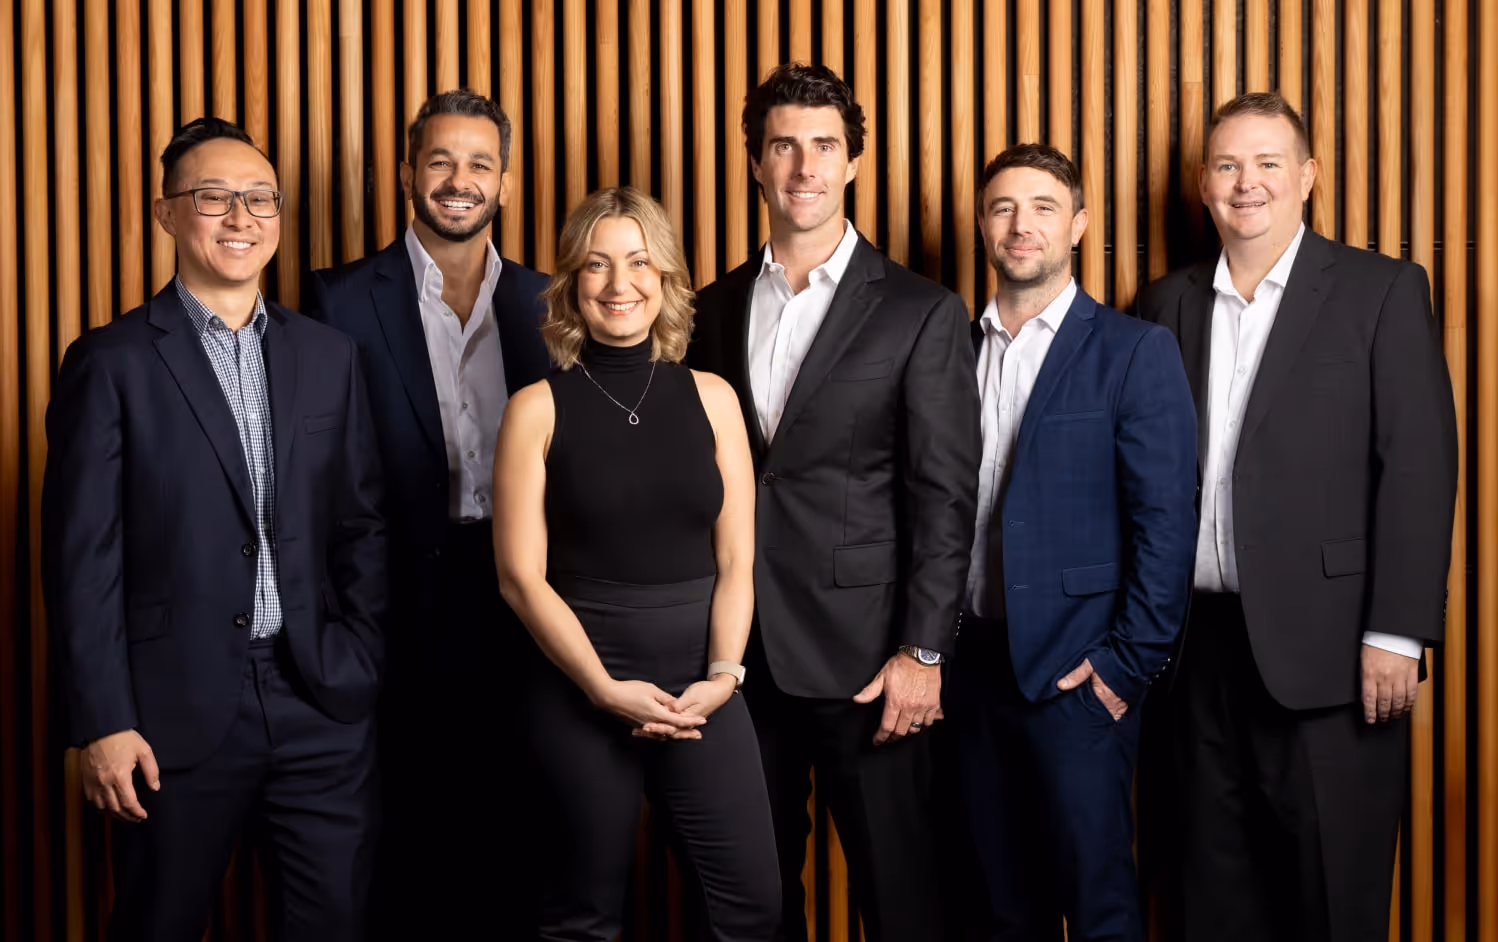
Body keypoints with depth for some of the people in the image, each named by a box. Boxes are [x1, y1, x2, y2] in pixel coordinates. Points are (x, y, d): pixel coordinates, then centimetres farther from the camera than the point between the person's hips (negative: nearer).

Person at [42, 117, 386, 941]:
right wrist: (102, 723, -10)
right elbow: (83, 557, -6)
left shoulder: (328, 356, 9)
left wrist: (360, 667, 3)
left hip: (323, 708, 3)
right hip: (178, 711, -3)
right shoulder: (111, 363, -3)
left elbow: (362, 524, 11)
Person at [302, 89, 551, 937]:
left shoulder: (544, 303, 9)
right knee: (411, 837, 7)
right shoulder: (344, 300, -1)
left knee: (517, 834, 10)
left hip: (519, 603, 3)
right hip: (405, 607, -3)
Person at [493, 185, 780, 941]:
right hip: (578, 692, -2)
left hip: (700, 685, 2)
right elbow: (522, 577, -7)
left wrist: (721, 676, -9)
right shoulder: (538, 408, -4)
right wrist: (607, 689, -12)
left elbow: (735, 559, 3)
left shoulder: (710, 397, 4)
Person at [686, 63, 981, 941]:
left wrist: (922, 651, -11)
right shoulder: (715, 309, 10)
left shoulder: (922, 313, -2)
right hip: (738, 650, 4)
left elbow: (945, 496, -5)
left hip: (861, 655, -4)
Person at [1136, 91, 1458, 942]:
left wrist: (1397, 633, -13)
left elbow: (1419, 468, -7)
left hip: (1324, 647, -4)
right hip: (1200, 641, 4)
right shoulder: (1169, 304, 11)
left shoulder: (1383, 292, -2)